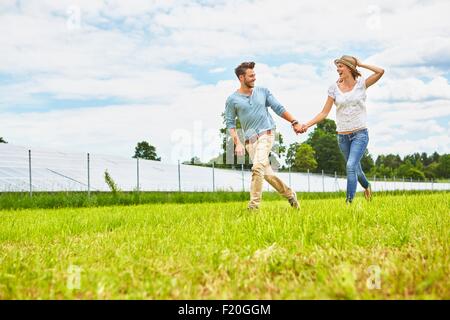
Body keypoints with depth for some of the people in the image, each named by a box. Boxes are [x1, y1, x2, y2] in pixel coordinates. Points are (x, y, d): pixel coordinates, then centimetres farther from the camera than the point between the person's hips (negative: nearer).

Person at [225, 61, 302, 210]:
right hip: (250, 139, 1)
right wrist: (237, 143, -7)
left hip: (266, 134, -1)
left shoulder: (263, 91, 10)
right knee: (267, 173, 3)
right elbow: (230, 123, 3)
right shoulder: (232, 100, 4)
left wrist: (294, 122, 5)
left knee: (258, 167, -19)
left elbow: (279, 109, 13)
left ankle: (253, 205, -18)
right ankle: (289, 194, 24)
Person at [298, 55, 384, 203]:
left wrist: (360, 64, -7)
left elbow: (380, 72, -17)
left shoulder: (361, 84, -2)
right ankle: (366, 186, 48)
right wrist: (307, 125, -9)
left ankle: (349, 201, -19)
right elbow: (324, 113, 1)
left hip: (360, 133, -3)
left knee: (351, 166, -22)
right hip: (343, 136, 3)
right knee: (355, 169, 16)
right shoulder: (334, 88, 2)